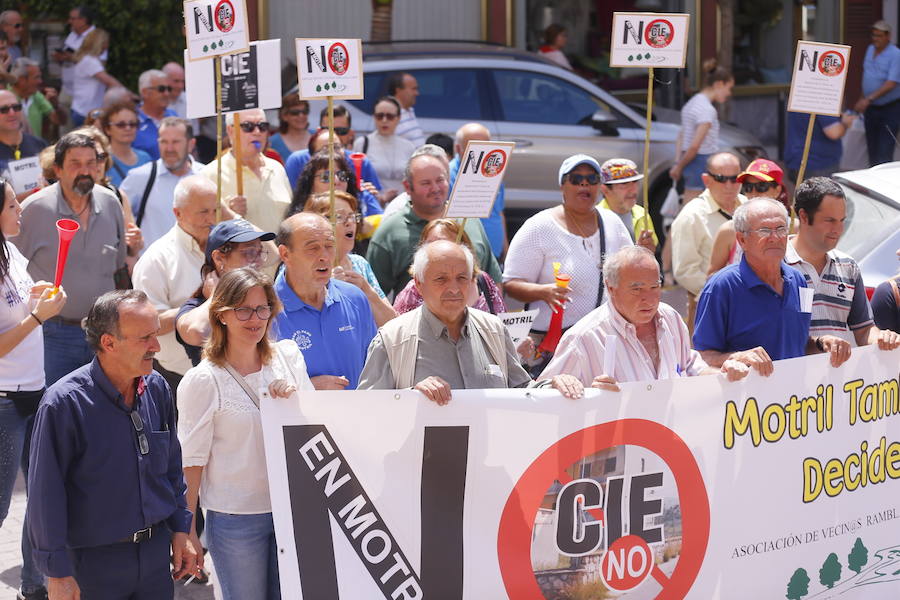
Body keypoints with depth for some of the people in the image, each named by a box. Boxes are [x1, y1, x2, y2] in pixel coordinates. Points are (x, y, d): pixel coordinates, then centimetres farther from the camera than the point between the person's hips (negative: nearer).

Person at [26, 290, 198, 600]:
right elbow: (46, 495, -14)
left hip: (156, 550, 5)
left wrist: (180, 529, 13)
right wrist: (57, 573, -14)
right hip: (94, 560, -5)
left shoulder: (157, 389, 2)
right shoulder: (64, 403, -17)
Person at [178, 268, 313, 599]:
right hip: (236, 519, -4)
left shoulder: (288, 357, 4)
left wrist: (293, 399, -12)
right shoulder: (203, 380, -9)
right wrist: (186, 529, -6)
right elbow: (191, 459, -7)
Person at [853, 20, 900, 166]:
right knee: (872, 148, 10)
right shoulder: (870, 49, 7)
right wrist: (863, 99, 18)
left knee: (884, 153, -11)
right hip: (870, 108, 7)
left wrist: (868, 99, -31)